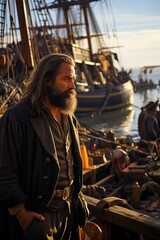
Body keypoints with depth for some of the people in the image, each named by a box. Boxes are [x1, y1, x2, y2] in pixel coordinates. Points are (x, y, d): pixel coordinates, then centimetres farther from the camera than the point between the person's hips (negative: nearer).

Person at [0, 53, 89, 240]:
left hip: (70, 210, 7)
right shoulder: (17, 117, -14)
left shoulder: (69, 119, 10)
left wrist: (77, 197, 15)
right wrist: (21, 213, -18)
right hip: (36, 215, -7)